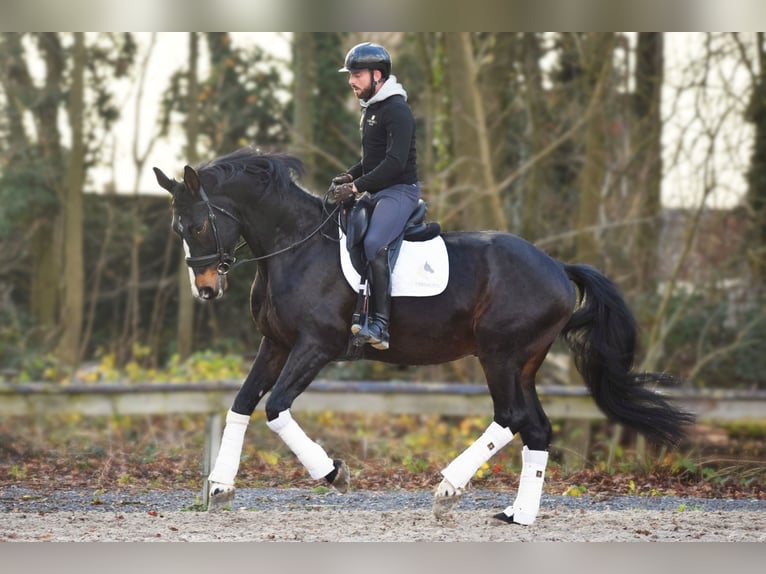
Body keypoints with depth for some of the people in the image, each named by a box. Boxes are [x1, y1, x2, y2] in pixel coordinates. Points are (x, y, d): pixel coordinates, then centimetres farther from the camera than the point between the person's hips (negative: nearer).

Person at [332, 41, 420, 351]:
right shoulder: (371, 108, 16)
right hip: (378, 192, 11)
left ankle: (380, 326, -35)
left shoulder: (397, 110, -15)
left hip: (400, 189, -11)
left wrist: (357, 186, -25)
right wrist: (350, 175, 9)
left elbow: (395, 162, -25)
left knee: (374, 244, -29)